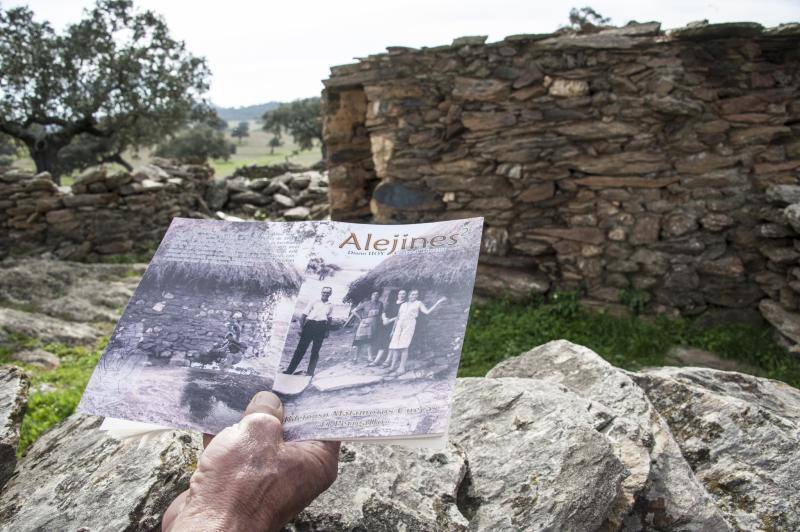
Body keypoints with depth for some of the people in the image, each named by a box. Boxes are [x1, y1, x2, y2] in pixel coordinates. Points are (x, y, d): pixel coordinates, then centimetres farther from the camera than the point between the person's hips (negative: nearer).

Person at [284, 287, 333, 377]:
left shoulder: (330, 305, 13)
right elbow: (304, 315, 4)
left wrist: (327, 331, 13)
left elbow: (329, 319, 20)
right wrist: (301, 327, -4)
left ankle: (310, 372, 9)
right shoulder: (314, 302, 7)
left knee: (315, 351, 2)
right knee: (301, 348, -3)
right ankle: (290, 370, 1)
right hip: (310, 324, -1)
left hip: (321, 327, 1)